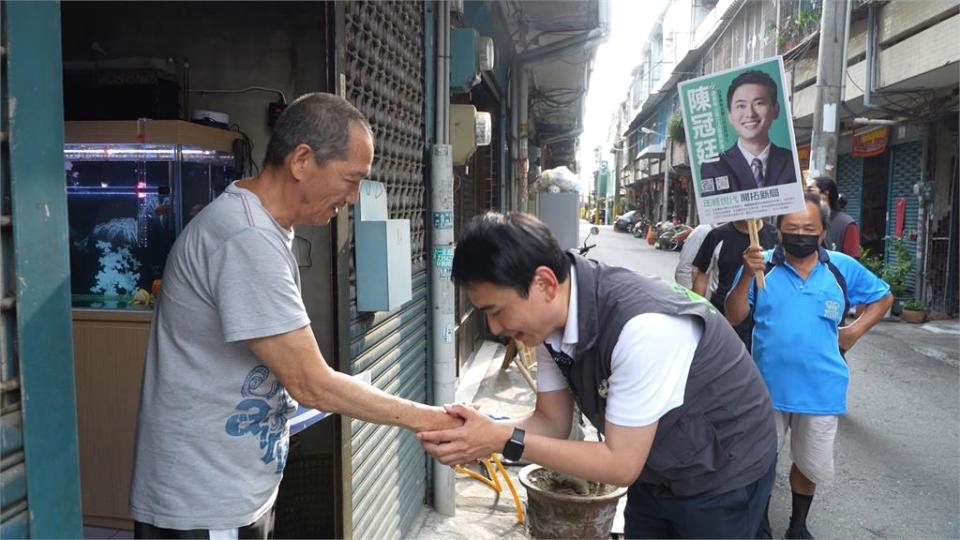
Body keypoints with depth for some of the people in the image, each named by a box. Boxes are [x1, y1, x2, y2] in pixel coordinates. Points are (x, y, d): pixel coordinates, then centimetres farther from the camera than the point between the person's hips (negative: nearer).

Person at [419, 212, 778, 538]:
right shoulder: (553, 317, -12)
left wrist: (504, 441, -31)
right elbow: (552, 420, -4)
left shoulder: (643, 326, -36)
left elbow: (621, 464, -28)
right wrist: (481, 435, -22)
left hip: (722, 479, -6)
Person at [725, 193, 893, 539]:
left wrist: (854, 331, 1)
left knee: (811, 465, 19)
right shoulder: (762, 264, -7)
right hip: (768, 385, -1)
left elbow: (883, 297, 14)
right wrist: (747, 276, -25)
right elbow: (733, 317, -11)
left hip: (820, 389, 2)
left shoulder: (843, 267, -2)